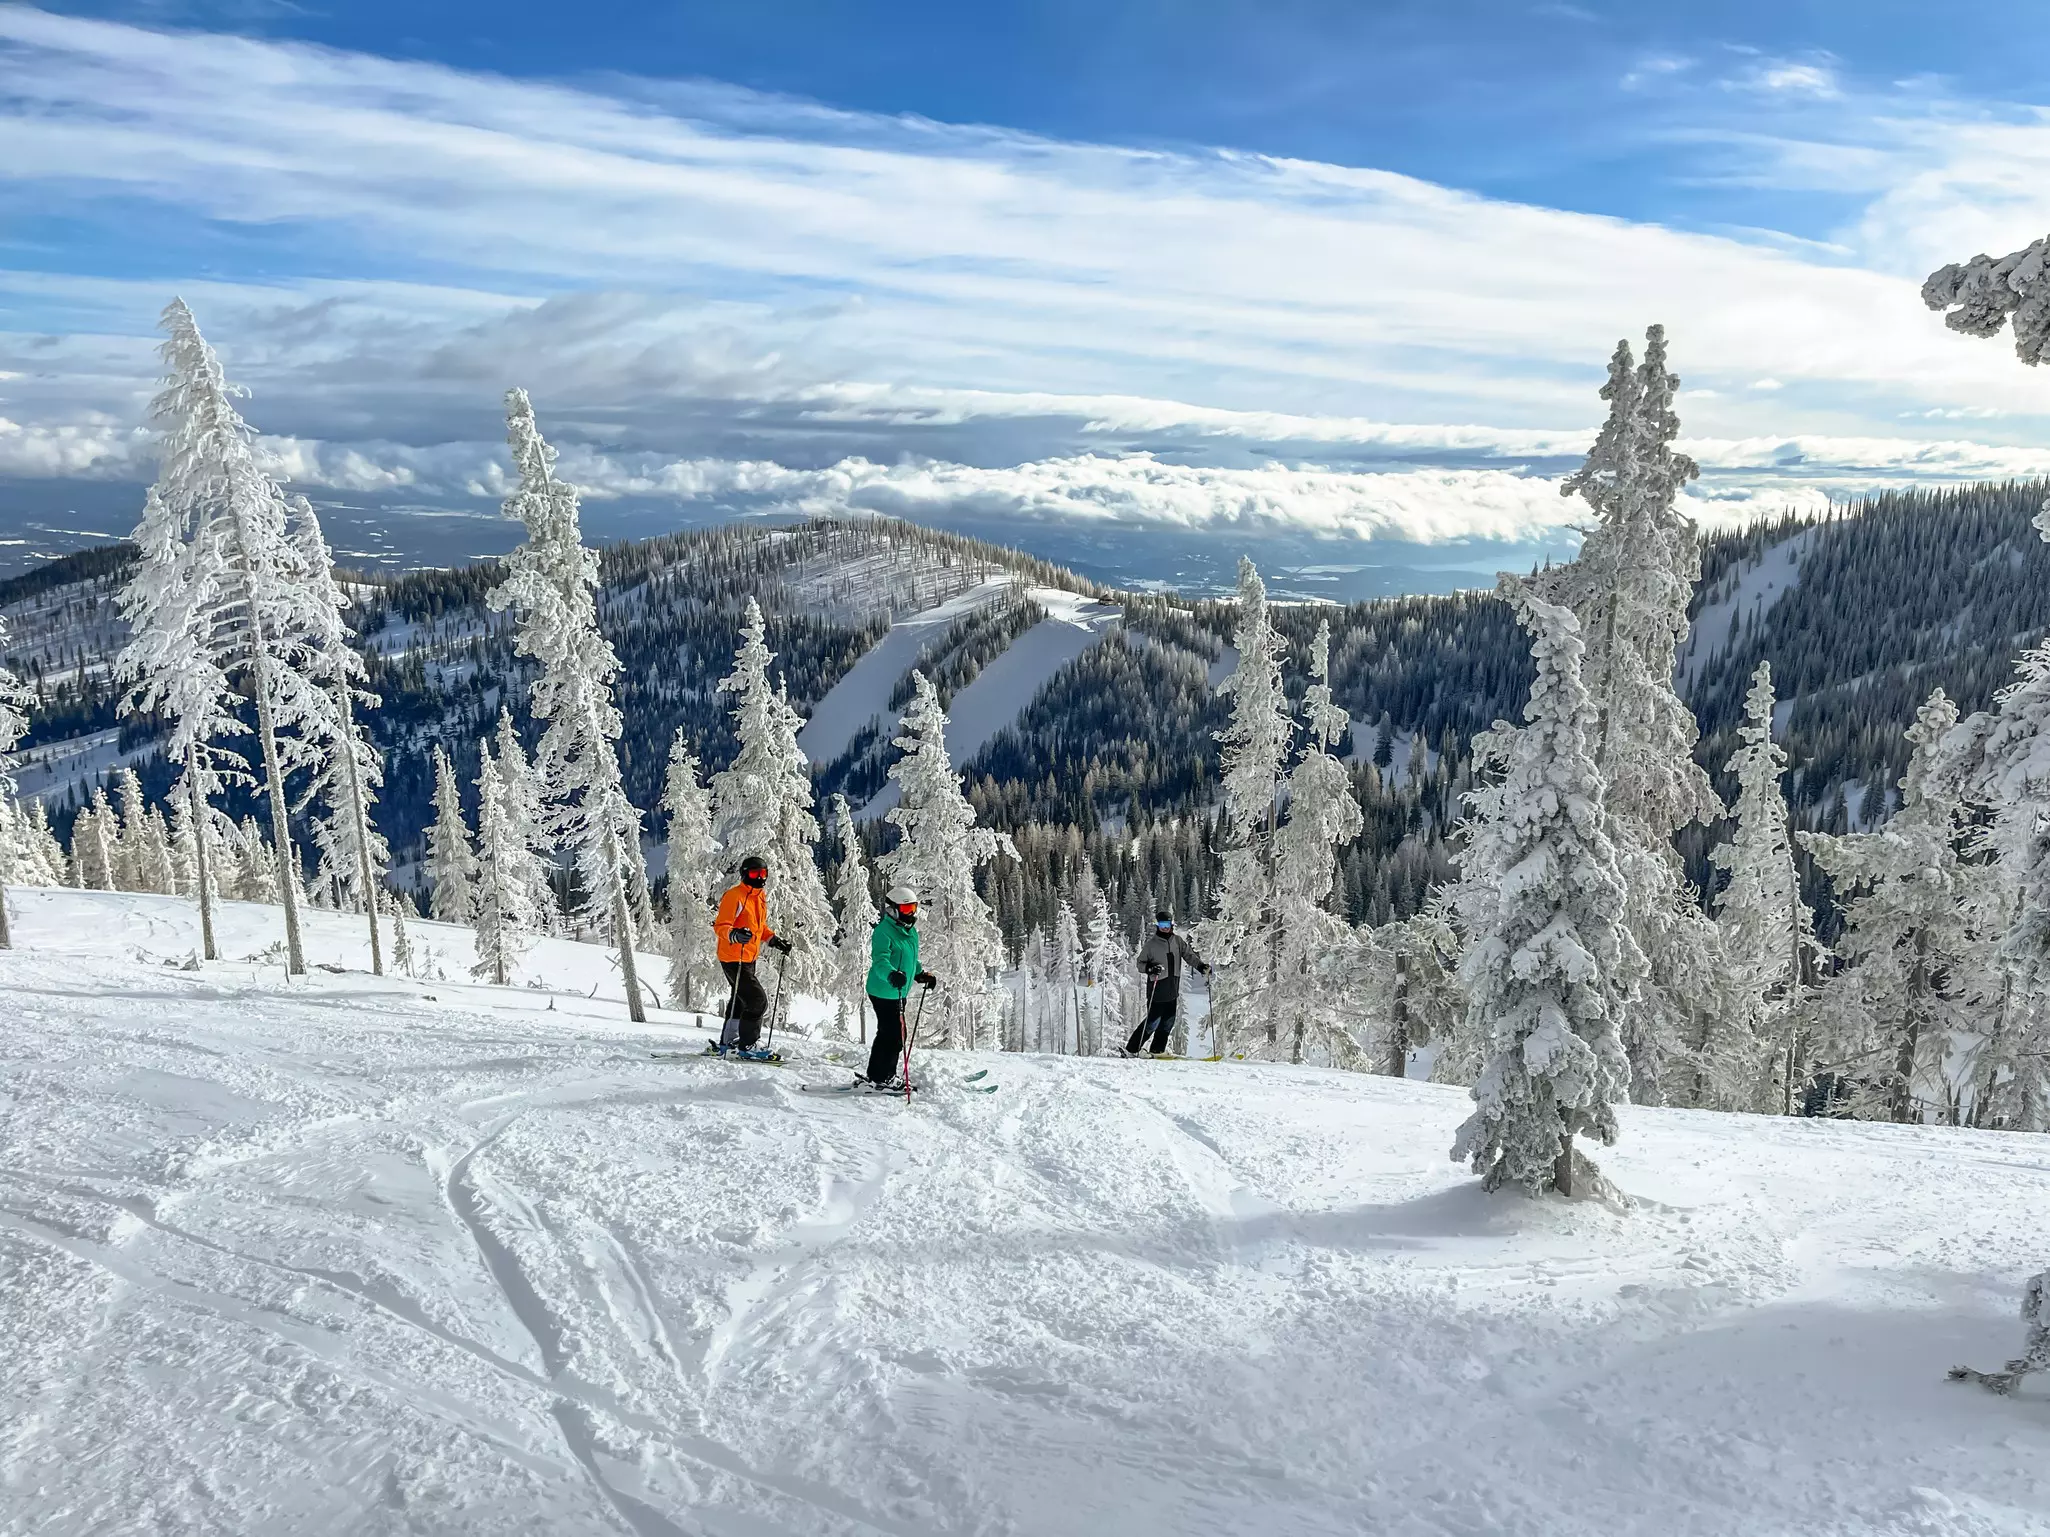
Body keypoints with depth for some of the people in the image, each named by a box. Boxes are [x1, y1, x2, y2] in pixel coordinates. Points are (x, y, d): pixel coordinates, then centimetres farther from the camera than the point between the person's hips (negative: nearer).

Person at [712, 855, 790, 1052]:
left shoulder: (761, 897, 12)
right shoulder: (734, 896, -16)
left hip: (749, 959, 10)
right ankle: (746, 1045, -6)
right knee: (758, 1000, -14)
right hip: (733, 959, -10)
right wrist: (735, 934, -41)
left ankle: (727, 1043, 32)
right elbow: (720, 926, -22)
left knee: (741, 1001, 19)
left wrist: (774, 940, 11)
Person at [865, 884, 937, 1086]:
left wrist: (921, 975, 26)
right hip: (884, 992, -10)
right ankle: (882, 1077, 4)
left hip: (899, 992, 10)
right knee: (894, 1034, -8)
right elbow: (880, 960, -30)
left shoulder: (911, 932, 13)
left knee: (889, 1033, 17)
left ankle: (878, 1074, 29)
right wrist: (892, 974, -47)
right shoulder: (884, 932, -17)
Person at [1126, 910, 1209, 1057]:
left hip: (1172, 989, 5)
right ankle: (1131, 1049, 1)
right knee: (1153, 1021, -7)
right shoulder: (1151, 945, -3)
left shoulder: (1178, 941, 9)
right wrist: (1150, 968, -19)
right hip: (1157, 988, -5)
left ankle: (1158, 1050, 21)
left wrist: (1202, 967, -2)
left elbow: (1189, 955, 12)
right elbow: (1140, 963, 1)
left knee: (1168, 1021, 9)